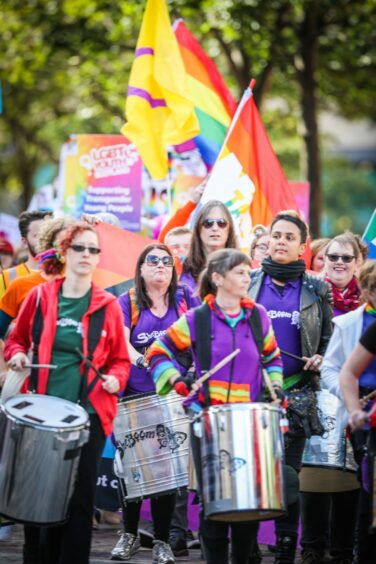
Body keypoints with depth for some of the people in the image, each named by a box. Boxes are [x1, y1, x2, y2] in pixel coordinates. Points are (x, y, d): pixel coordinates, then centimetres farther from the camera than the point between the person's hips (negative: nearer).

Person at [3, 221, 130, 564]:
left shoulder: (108, 306, 4)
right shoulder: (40, 297, 5)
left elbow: (120, 360, 10)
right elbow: (16, 341, 16)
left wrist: (115, 379, -10)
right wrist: (17, 355, -5)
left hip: (88, 414, -1)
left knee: (79, 497, -1)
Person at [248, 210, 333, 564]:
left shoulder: (316, 290, 9)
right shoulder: (249, 282, 9)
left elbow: (330, 338, 12)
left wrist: (320, 359, -6)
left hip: (296, 393, 0)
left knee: (289, 472, 1)